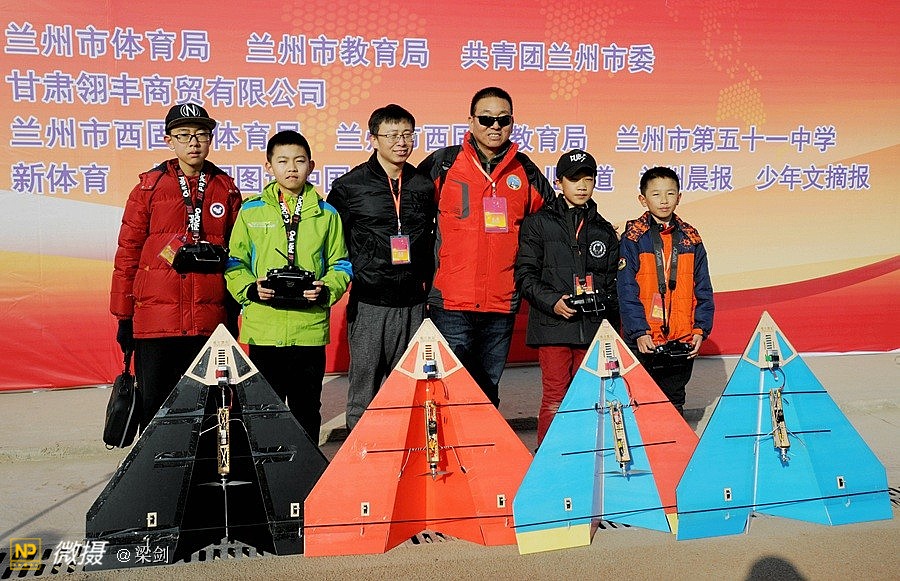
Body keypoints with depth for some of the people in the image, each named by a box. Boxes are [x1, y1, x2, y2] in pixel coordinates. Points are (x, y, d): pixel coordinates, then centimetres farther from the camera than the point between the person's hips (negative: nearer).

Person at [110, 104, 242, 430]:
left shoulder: (227, 191, 7)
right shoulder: (148, 188, 2)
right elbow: (127, 254, 3)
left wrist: (233, 314, 10)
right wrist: (124, 317, 1)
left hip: (209, 323, 2)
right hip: (155, 322, -1)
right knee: (154, 407, 5)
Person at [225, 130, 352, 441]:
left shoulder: (326, 214, 8)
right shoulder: (251, 211, 5)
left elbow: (340, 266, 10)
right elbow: (235, 264, 7)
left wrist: (325, 290, -9)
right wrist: (251, 288, -12)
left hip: (310, 329, 1)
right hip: (263, 329, -1)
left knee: (307, 410, 10)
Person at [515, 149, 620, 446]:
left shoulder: (604, 230, 16)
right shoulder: (538, 224, 5)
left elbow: (612, 281, 19)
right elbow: (525, 274, -1)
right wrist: (553, 301, -15)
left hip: (593, 328, 4)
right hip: (553, 325, -3)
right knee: (554, 399, -4)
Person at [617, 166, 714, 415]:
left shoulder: (690, 238, 8)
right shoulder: (633, 238, -4)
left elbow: (702, 289, 10)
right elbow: (627, 291, -8)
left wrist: (700, 329, 0)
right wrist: (639, 333, -16)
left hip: (682, 341, 3)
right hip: (644, 341, -3)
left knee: (674, 402, 13)